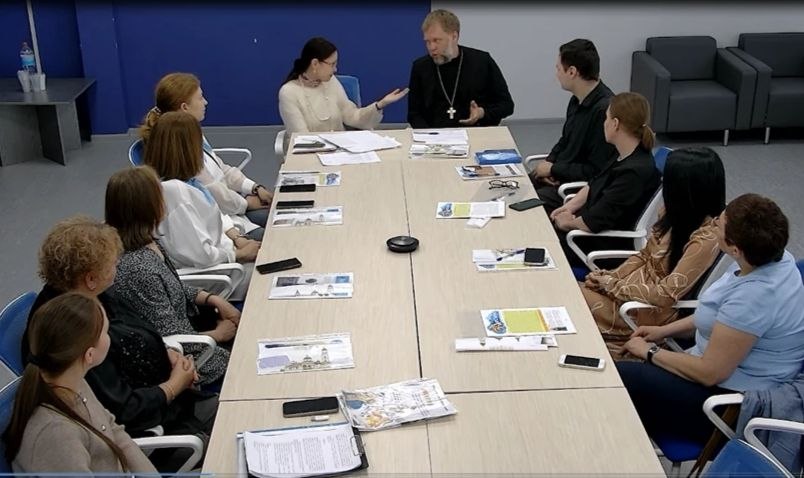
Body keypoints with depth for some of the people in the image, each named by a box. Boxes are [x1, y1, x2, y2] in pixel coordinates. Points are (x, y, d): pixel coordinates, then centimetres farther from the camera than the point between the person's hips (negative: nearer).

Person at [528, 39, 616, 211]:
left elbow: (596, 171, -21)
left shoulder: (605, 110, -23)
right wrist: (548, 162, 2)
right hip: (558, 176, 9)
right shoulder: (577, 101, 7)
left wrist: (553, 169, -12)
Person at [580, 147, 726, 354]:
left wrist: (613, 286, -15)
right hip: (637, 286, 8)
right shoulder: (676, 212, 0)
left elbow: (668, 294, -25)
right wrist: (609, 276, -4)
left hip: (653, 311, -8)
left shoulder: (706, 237, -25)